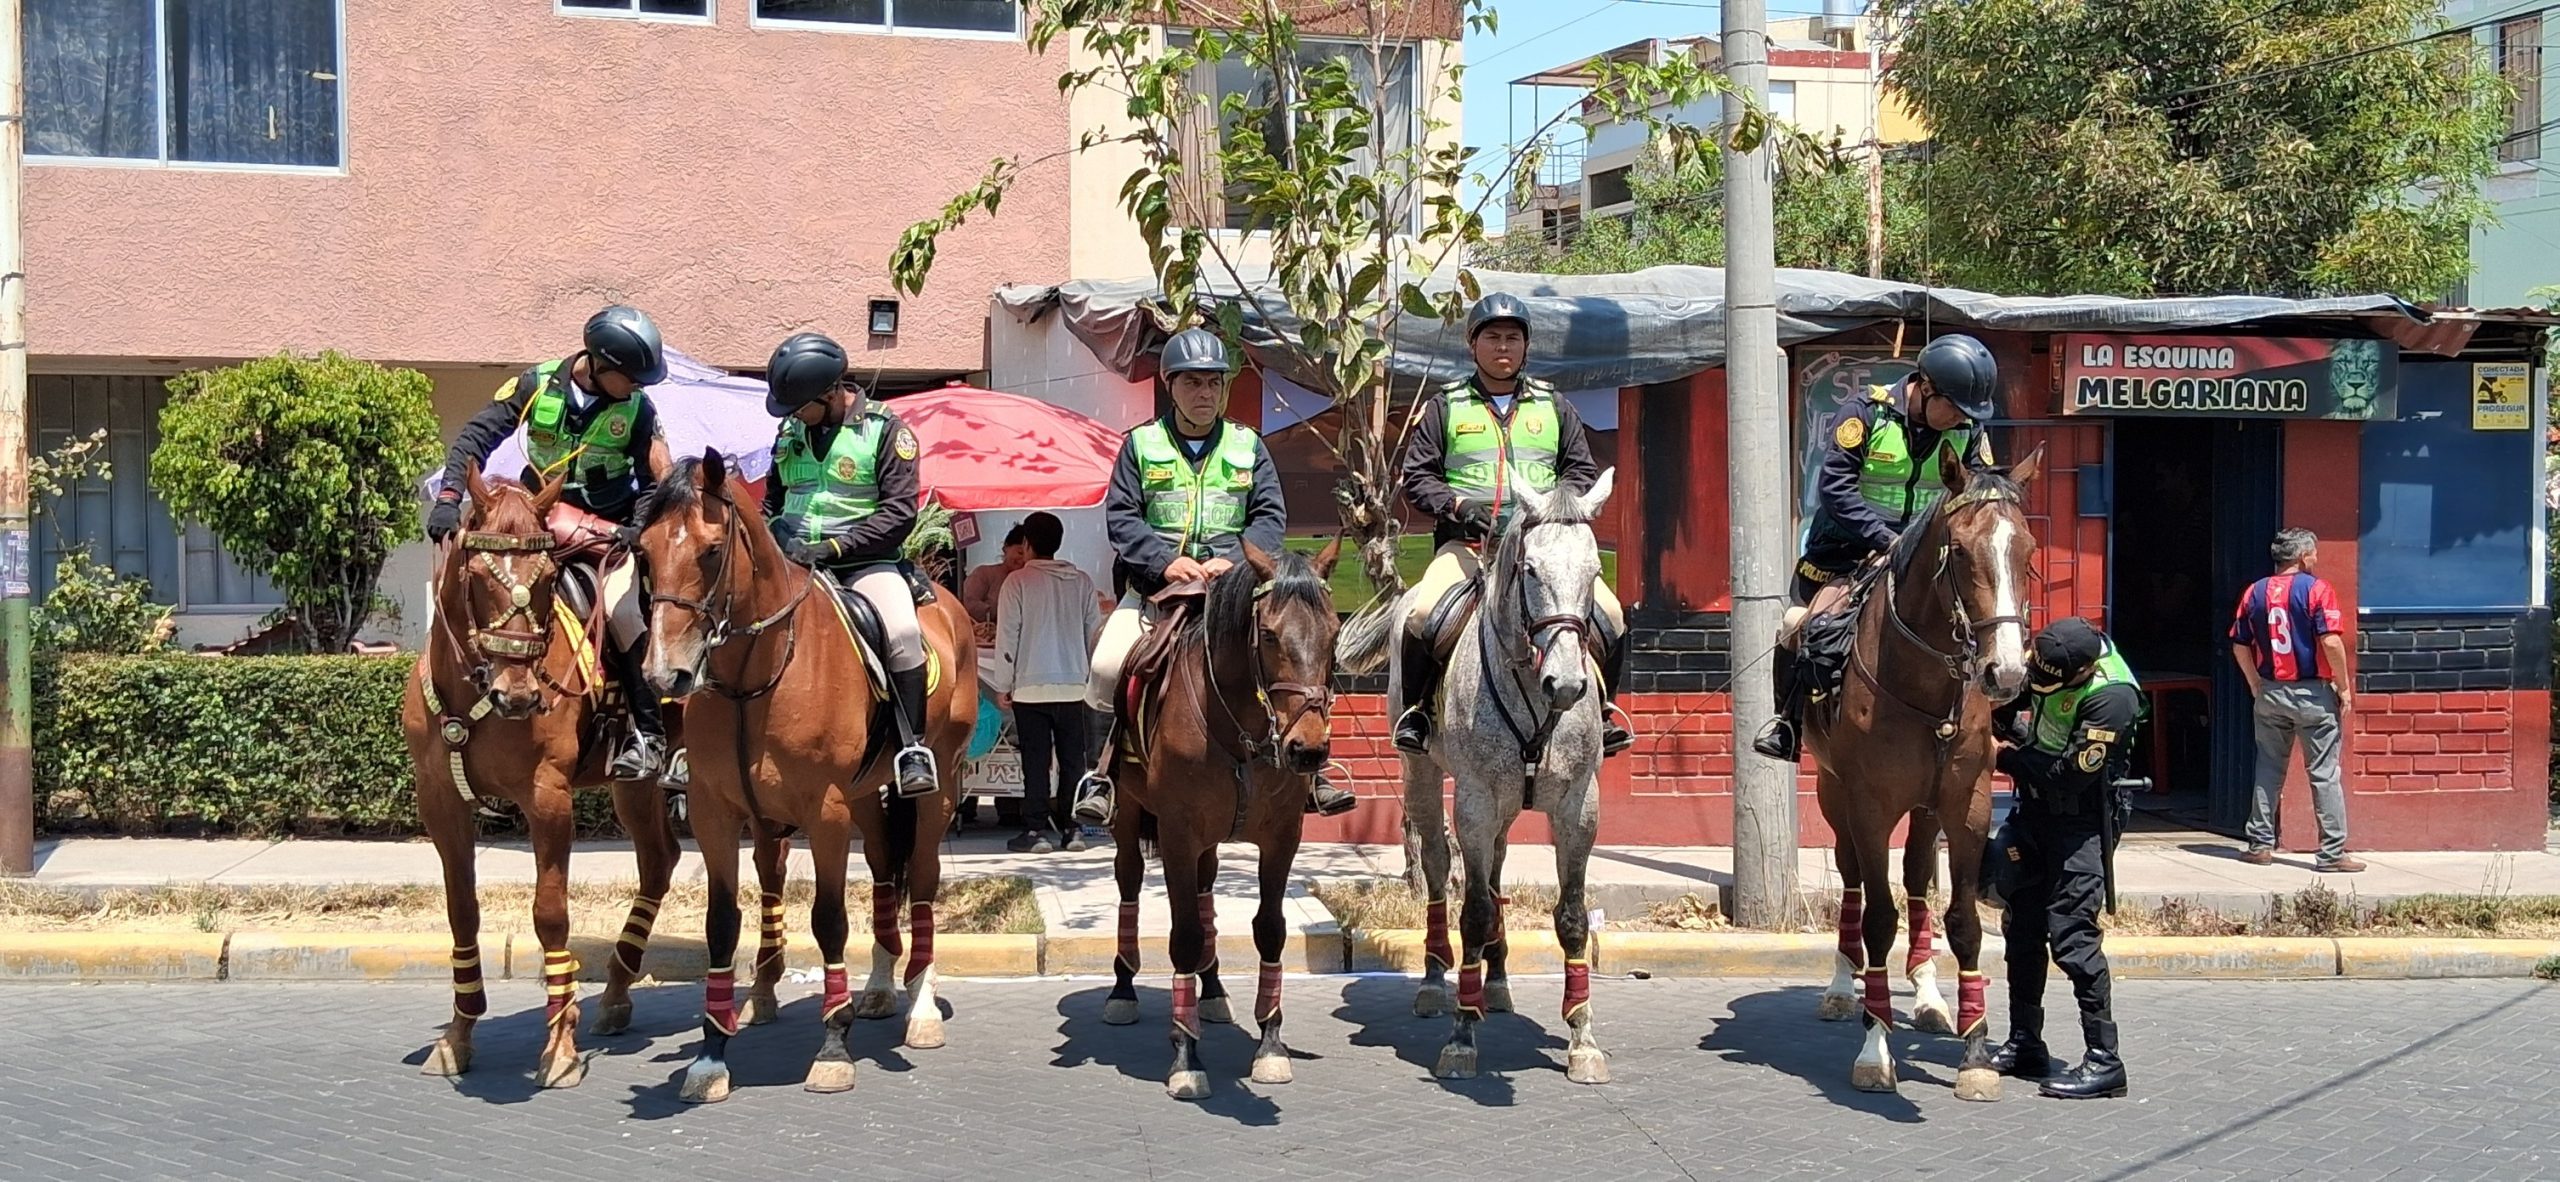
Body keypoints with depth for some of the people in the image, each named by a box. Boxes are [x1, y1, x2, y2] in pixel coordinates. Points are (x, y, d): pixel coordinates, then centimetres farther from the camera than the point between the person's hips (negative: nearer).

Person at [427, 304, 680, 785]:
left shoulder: (637, 410, -6)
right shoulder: (536, 386, -6)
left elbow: (656, 482, -5)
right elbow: (477, 436, -8)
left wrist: (638, 532, -24)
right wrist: (449, 497, -21)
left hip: (609, 530, -2)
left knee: (620, 608, -25)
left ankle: (651, 733, -20)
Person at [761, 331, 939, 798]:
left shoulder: (886, 430, -5)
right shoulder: (790, 432, 12)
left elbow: (900, 513, -11)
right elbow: (772, 502, 24)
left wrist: (833, 547, -20)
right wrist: (776, 537, 1)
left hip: (865, 561, -5)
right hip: (794, 561, 5)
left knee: (903, 632, -30)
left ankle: (913, 748, -21)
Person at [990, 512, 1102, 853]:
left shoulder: (1018, 581, -6)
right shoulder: (1081, 581, 5)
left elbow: (1007, 636, -6)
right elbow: (1095, 632, 9)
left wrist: (1003, 685, 0)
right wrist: (1089, 675, 19)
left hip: (1030, 687, -3)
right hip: (1072, 687, 3)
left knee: (1036, 761, 1)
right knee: (1072, 759, 9)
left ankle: (1037, 830, 1)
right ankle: (1072, 827, 10)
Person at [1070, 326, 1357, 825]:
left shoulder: (1248, 446, 13)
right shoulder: (1141, 444, 9)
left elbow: (1271, 517, 5)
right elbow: (1120, 516, 2)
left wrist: (1234, 560, -13)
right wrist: (1165, 560, -13)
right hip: (1157, 582, -1)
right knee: (1108, 666, -22)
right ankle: (1106, 769, -2)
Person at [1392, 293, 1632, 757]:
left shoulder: (1554, 407, 18)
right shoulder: (1443, 408, 11)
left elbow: (1583, 471, 16)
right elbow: (1417, 479, 7)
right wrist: (1458, 504, -11)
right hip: (1467, 541, -2)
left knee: (1610, 614, -17)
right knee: (1422, 615, -28)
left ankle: (1603, 707, 7)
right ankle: (1414, 710, -4)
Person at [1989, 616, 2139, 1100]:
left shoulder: (2111, 696, -27)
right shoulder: (2048, 656, -4)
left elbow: (2072, 775, -26)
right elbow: (2014, 699, 15)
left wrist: (2010, 756, -16)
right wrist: (2000, 720, -6)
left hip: (2078, 820, -8)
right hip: (2035, 809, 9)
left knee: (2070, 934, -12)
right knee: (2021, 926, 14)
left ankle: (2104, 1060, -5)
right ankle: (2025, 1044, 25)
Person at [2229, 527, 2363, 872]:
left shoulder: (2255, 592, 6)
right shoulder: (2317, 589, -9)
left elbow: (2240, 646, 7)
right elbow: (2331, 642, -16)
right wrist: (2344, 688, -8)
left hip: (2270, 693, 4)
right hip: (2313, 693, -4)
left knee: (2268, 771, 13)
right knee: (2325, 774, 0)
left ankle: (2261, 845, 14)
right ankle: (2332, 853, 0)